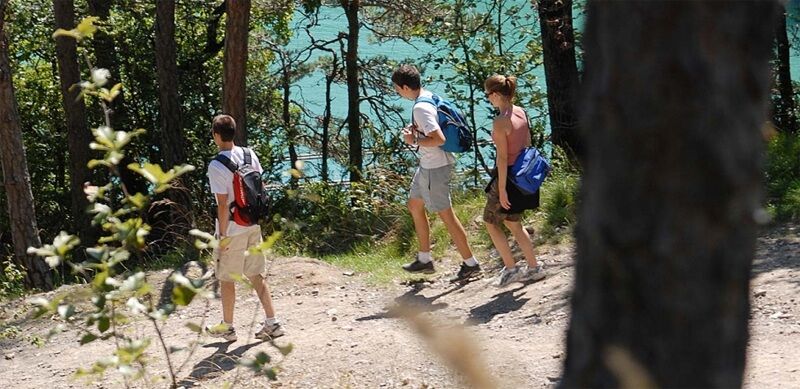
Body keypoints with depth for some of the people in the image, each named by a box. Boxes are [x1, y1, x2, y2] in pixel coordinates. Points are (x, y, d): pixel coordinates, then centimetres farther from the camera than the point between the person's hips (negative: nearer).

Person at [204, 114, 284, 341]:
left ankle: (227, 327, 22)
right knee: (257, 275, 13)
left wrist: (222, 235, -12)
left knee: (226, 279, 10)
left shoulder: (216, 166, -20)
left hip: (232, 229, -6)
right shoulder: (249, 155, 0)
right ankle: (271, 323, 10)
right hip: (253, 225, 6)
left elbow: (223, 204, -20)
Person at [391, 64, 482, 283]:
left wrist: (414, 140, -17)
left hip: (435, 168, -11)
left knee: (446, 215, -3)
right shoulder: (429, 97, 7)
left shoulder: (420, 108, -24)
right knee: (414, 206, 20)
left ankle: (470, 264, 5)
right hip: (428, 166, 11)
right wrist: (415, 129, 8)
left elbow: (439, 139, -31)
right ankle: (424, 259, 29)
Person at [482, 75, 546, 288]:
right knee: (513, 222, 21)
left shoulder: (500, 122, -21)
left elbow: (503, 157, -21)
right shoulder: (521, 113, 3)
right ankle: (534, 267, 21)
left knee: (491, 222, 10)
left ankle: (511, 268, 11)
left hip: (507, 175, -8)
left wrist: (501, 189, -17)